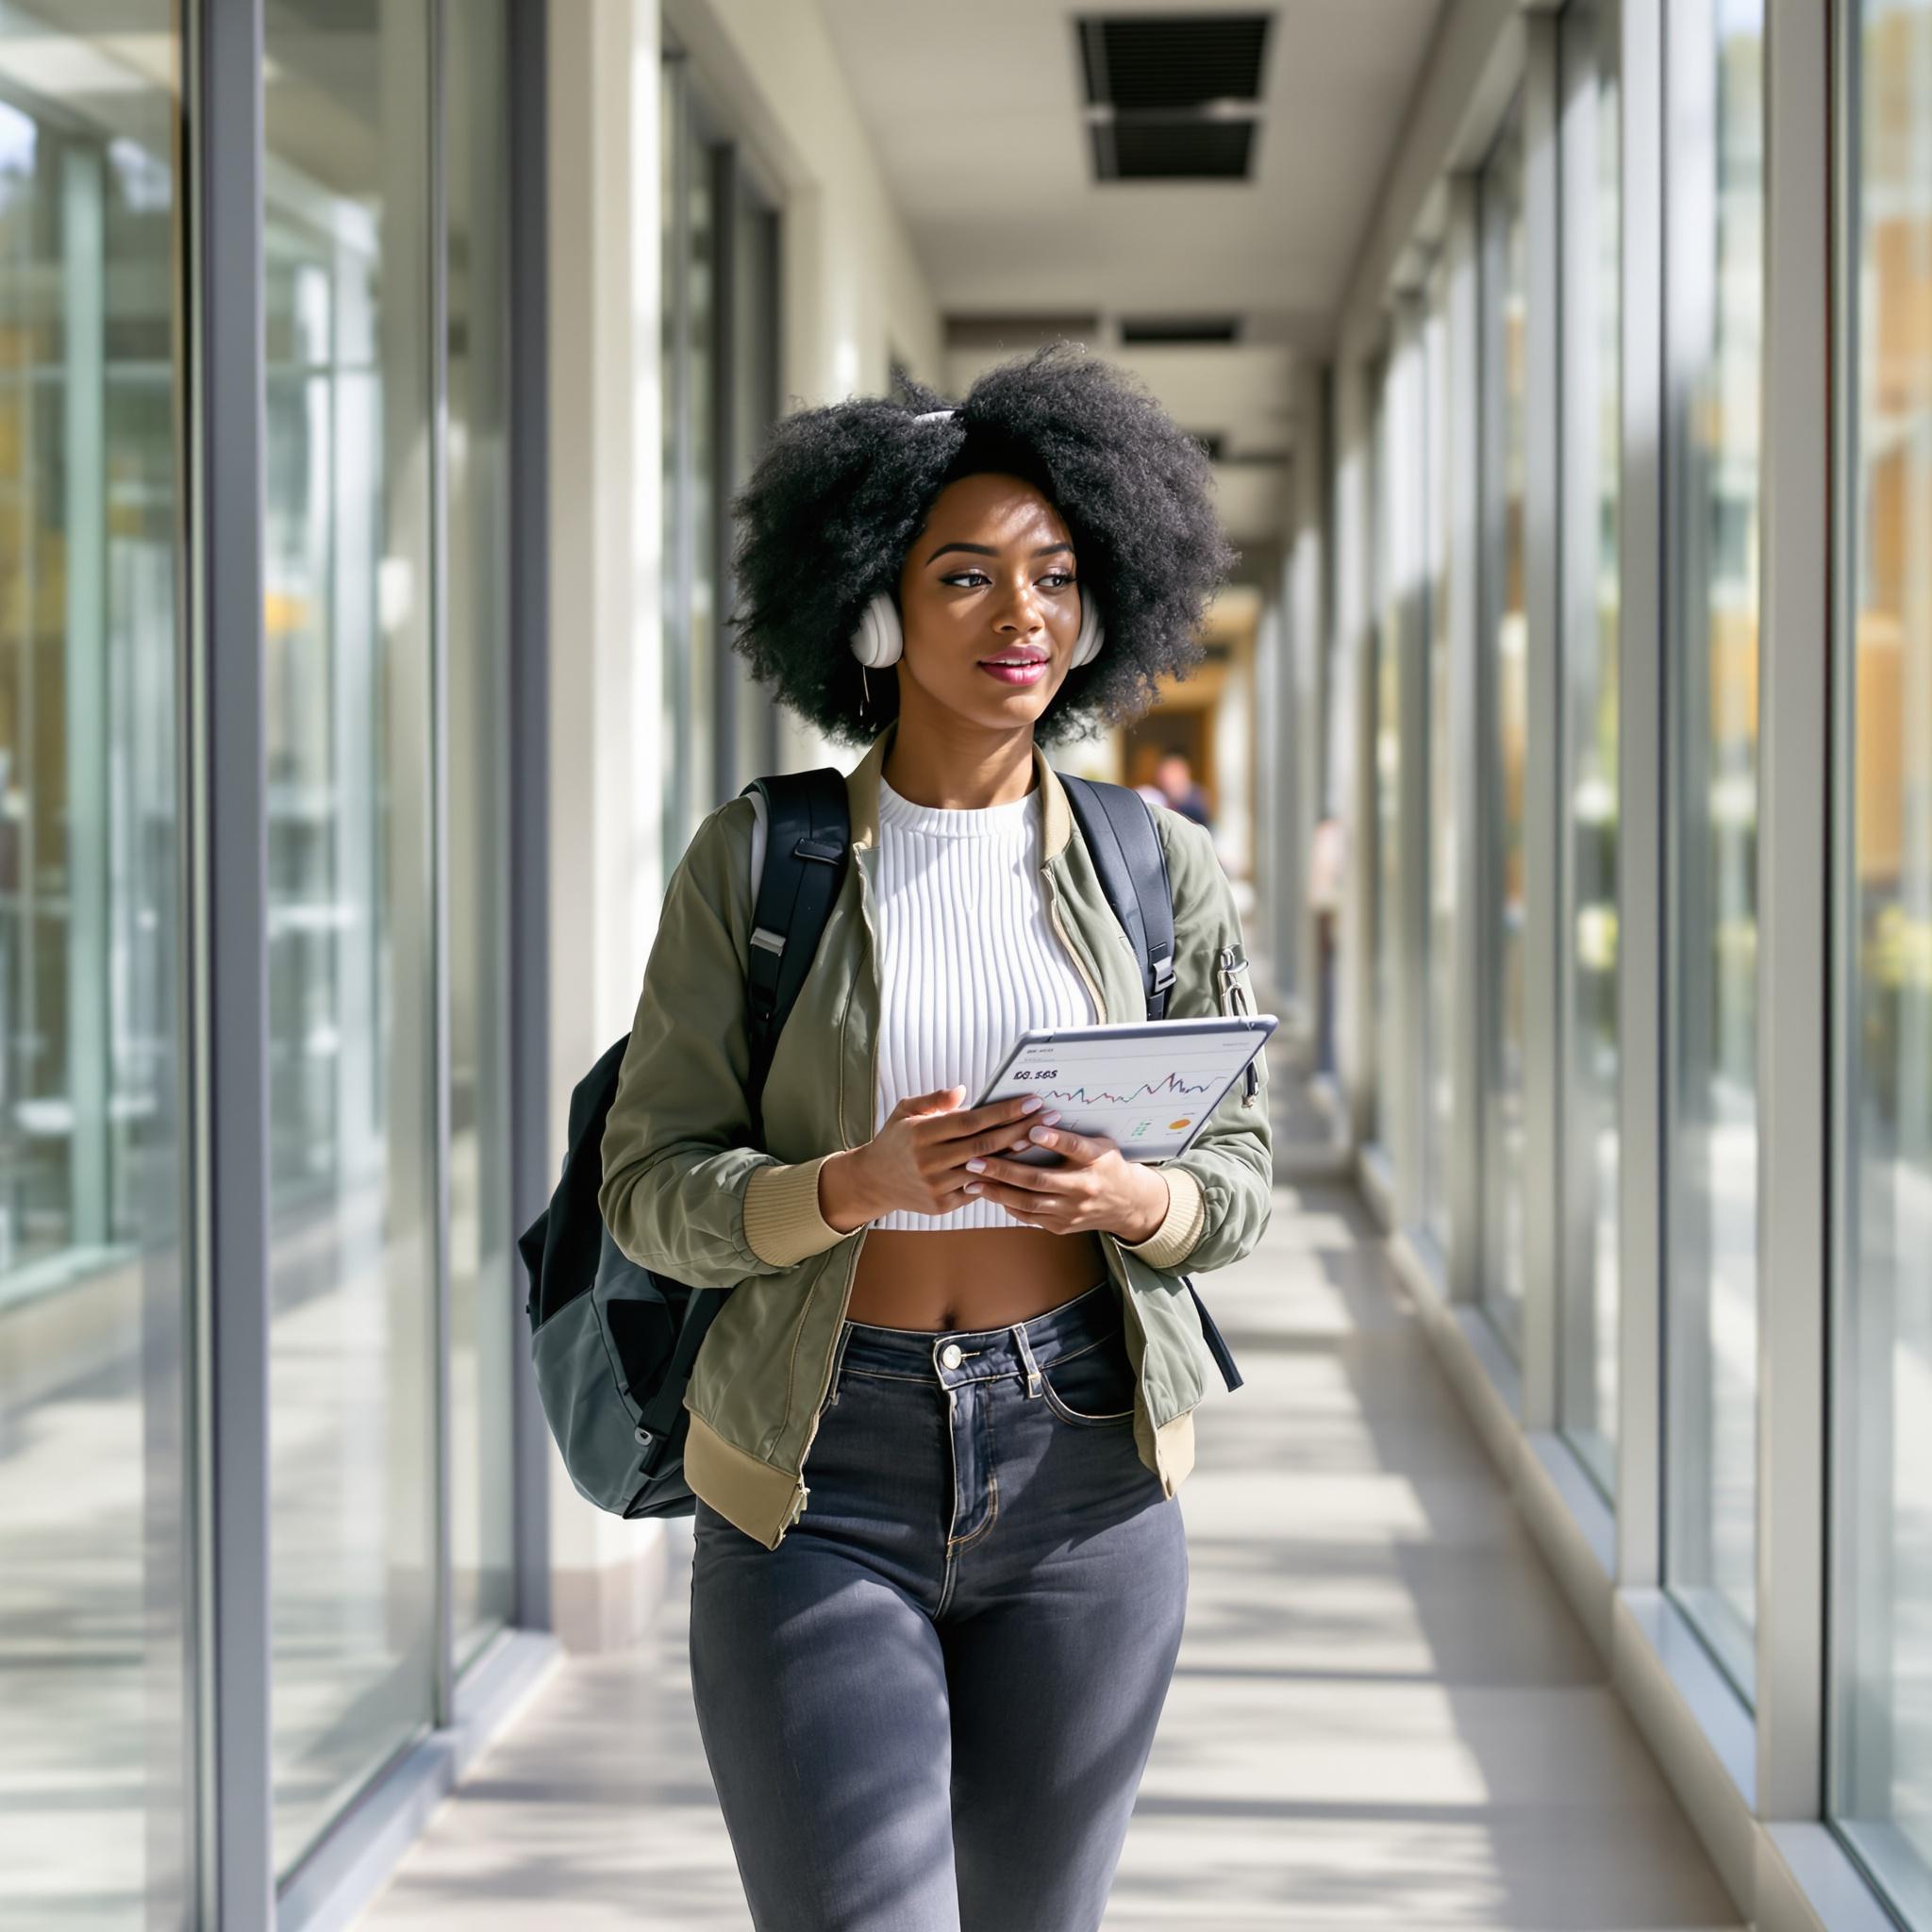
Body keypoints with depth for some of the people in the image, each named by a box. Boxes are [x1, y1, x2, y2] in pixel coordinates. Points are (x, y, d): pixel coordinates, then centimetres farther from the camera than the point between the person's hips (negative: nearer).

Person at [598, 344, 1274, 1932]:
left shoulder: (1159, 868, 3)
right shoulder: (753, 860, -2)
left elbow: (1239, 1176, 7)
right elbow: (657, 1189, -3)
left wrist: (1129, 1197, -16)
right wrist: (862, 1185, -23)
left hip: (1080, 1475, 2)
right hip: (821, 1484, -2)